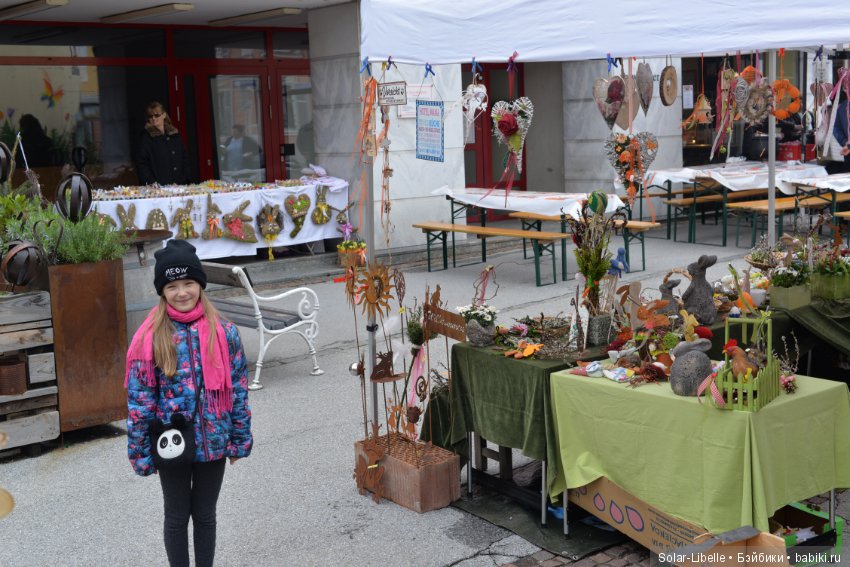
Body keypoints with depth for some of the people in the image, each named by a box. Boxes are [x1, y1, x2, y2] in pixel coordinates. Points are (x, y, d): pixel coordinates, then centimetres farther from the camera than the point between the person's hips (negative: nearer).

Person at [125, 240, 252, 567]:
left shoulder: (224, 333, -6)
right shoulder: (151, 338, -11)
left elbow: (238, 388, 0)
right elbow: (139, 398, -7)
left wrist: (240, 438, 1)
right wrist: (140, 451, -7)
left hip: (213, 442, 1)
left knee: (205, 515, 18)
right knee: (177, 517, 16)